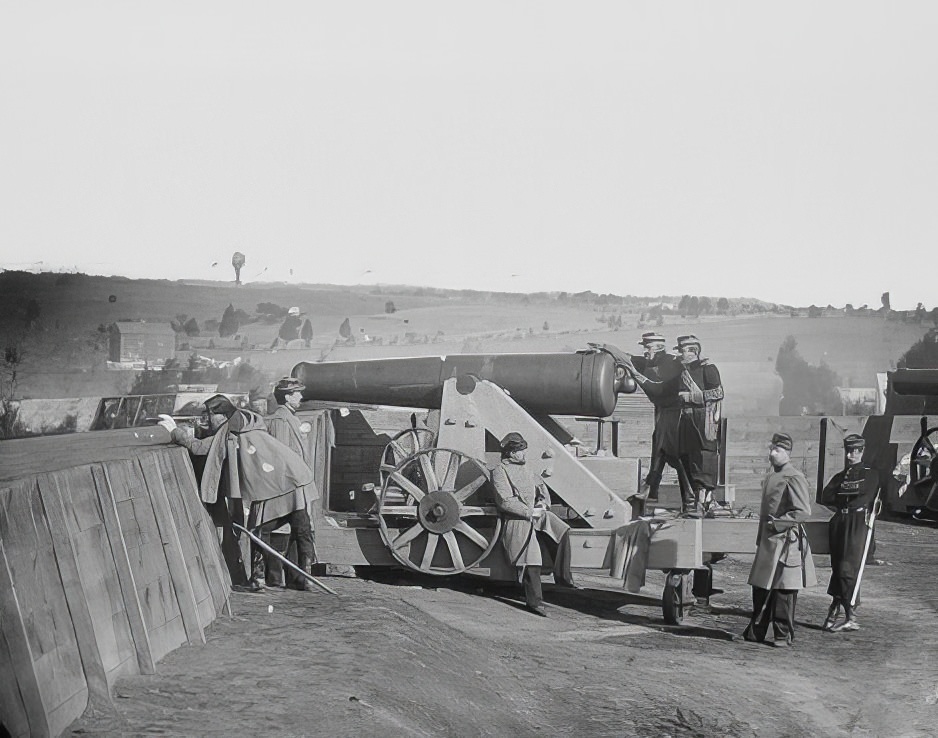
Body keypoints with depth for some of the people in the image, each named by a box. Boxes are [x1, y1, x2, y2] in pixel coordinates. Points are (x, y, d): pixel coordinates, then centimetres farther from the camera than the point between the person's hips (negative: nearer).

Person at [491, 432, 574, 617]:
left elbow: (540, 485, 26)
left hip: (536, 513, 7)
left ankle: (562, 575, -3)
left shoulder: (524, 466, 18)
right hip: (518, 519, -7)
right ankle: (534, 602, -7)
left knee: (562, 530, -11)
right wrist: (529, 512, -17)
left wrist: (543, 501, 4)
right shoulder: (500, 471, -6)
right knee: (531, 560, -15)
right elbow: (505, 501, -14)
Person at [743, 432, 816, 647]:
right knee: (760, 588, 12)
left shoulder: (794, 478, -12)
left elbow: (803, 512, -17)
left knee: (783, 591, -1)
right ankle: (756, 631, 21)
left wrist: (777, 523, -15)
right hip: (767, 541, 8)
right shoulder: (769, 477, 14)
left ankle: (784, 635, 9)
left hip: (785, 542, -8)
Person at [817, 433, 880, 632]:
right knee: (837, 568, 4)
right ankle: (834, 611, 8)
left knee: (847, 568, -12)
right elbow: (824, 498, 6)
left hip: (858, 524, -5)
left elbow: (863, 498, -8)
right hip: (839, 524, 5)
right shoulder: (839, 476, 20)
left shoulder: (871, 475, 6)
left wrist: (839, 502, 4)